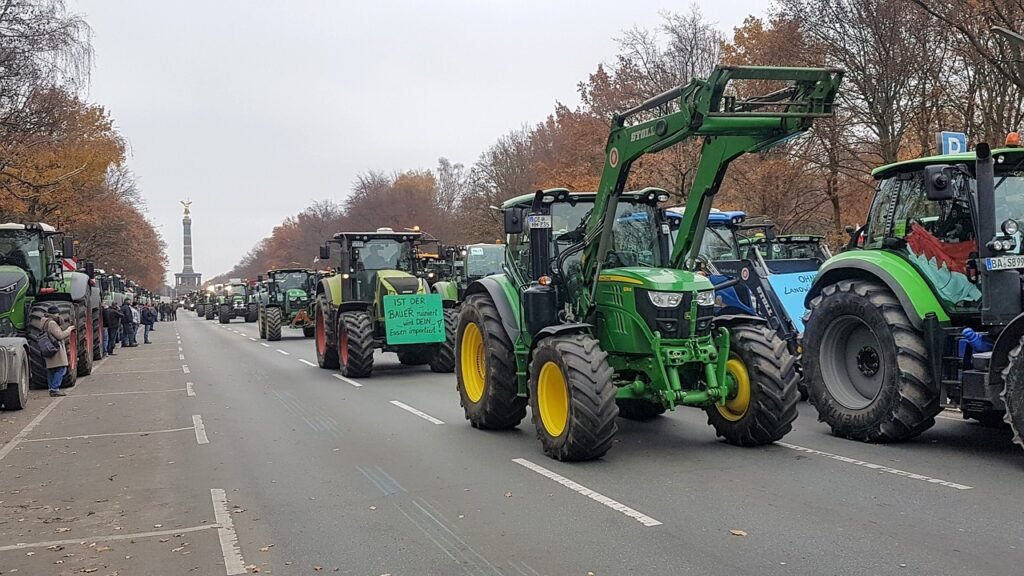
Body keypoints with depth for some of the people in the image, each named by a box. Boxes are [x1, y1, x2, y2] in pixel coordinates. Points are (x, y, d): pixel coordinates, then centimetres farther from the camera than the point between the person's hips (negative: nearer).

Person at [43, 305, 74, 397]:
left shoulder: (47, 323, 18)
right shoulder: (52, 323, -13)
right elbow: (60, 336, -19)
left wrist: (68, 331, 19)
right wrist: (69, 329, -7)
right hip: (56, 350, -11)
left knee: (51, 370, 11)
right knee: (61, 369, -11)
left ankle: (52, 389, 14)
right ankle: (54, 389, -15)